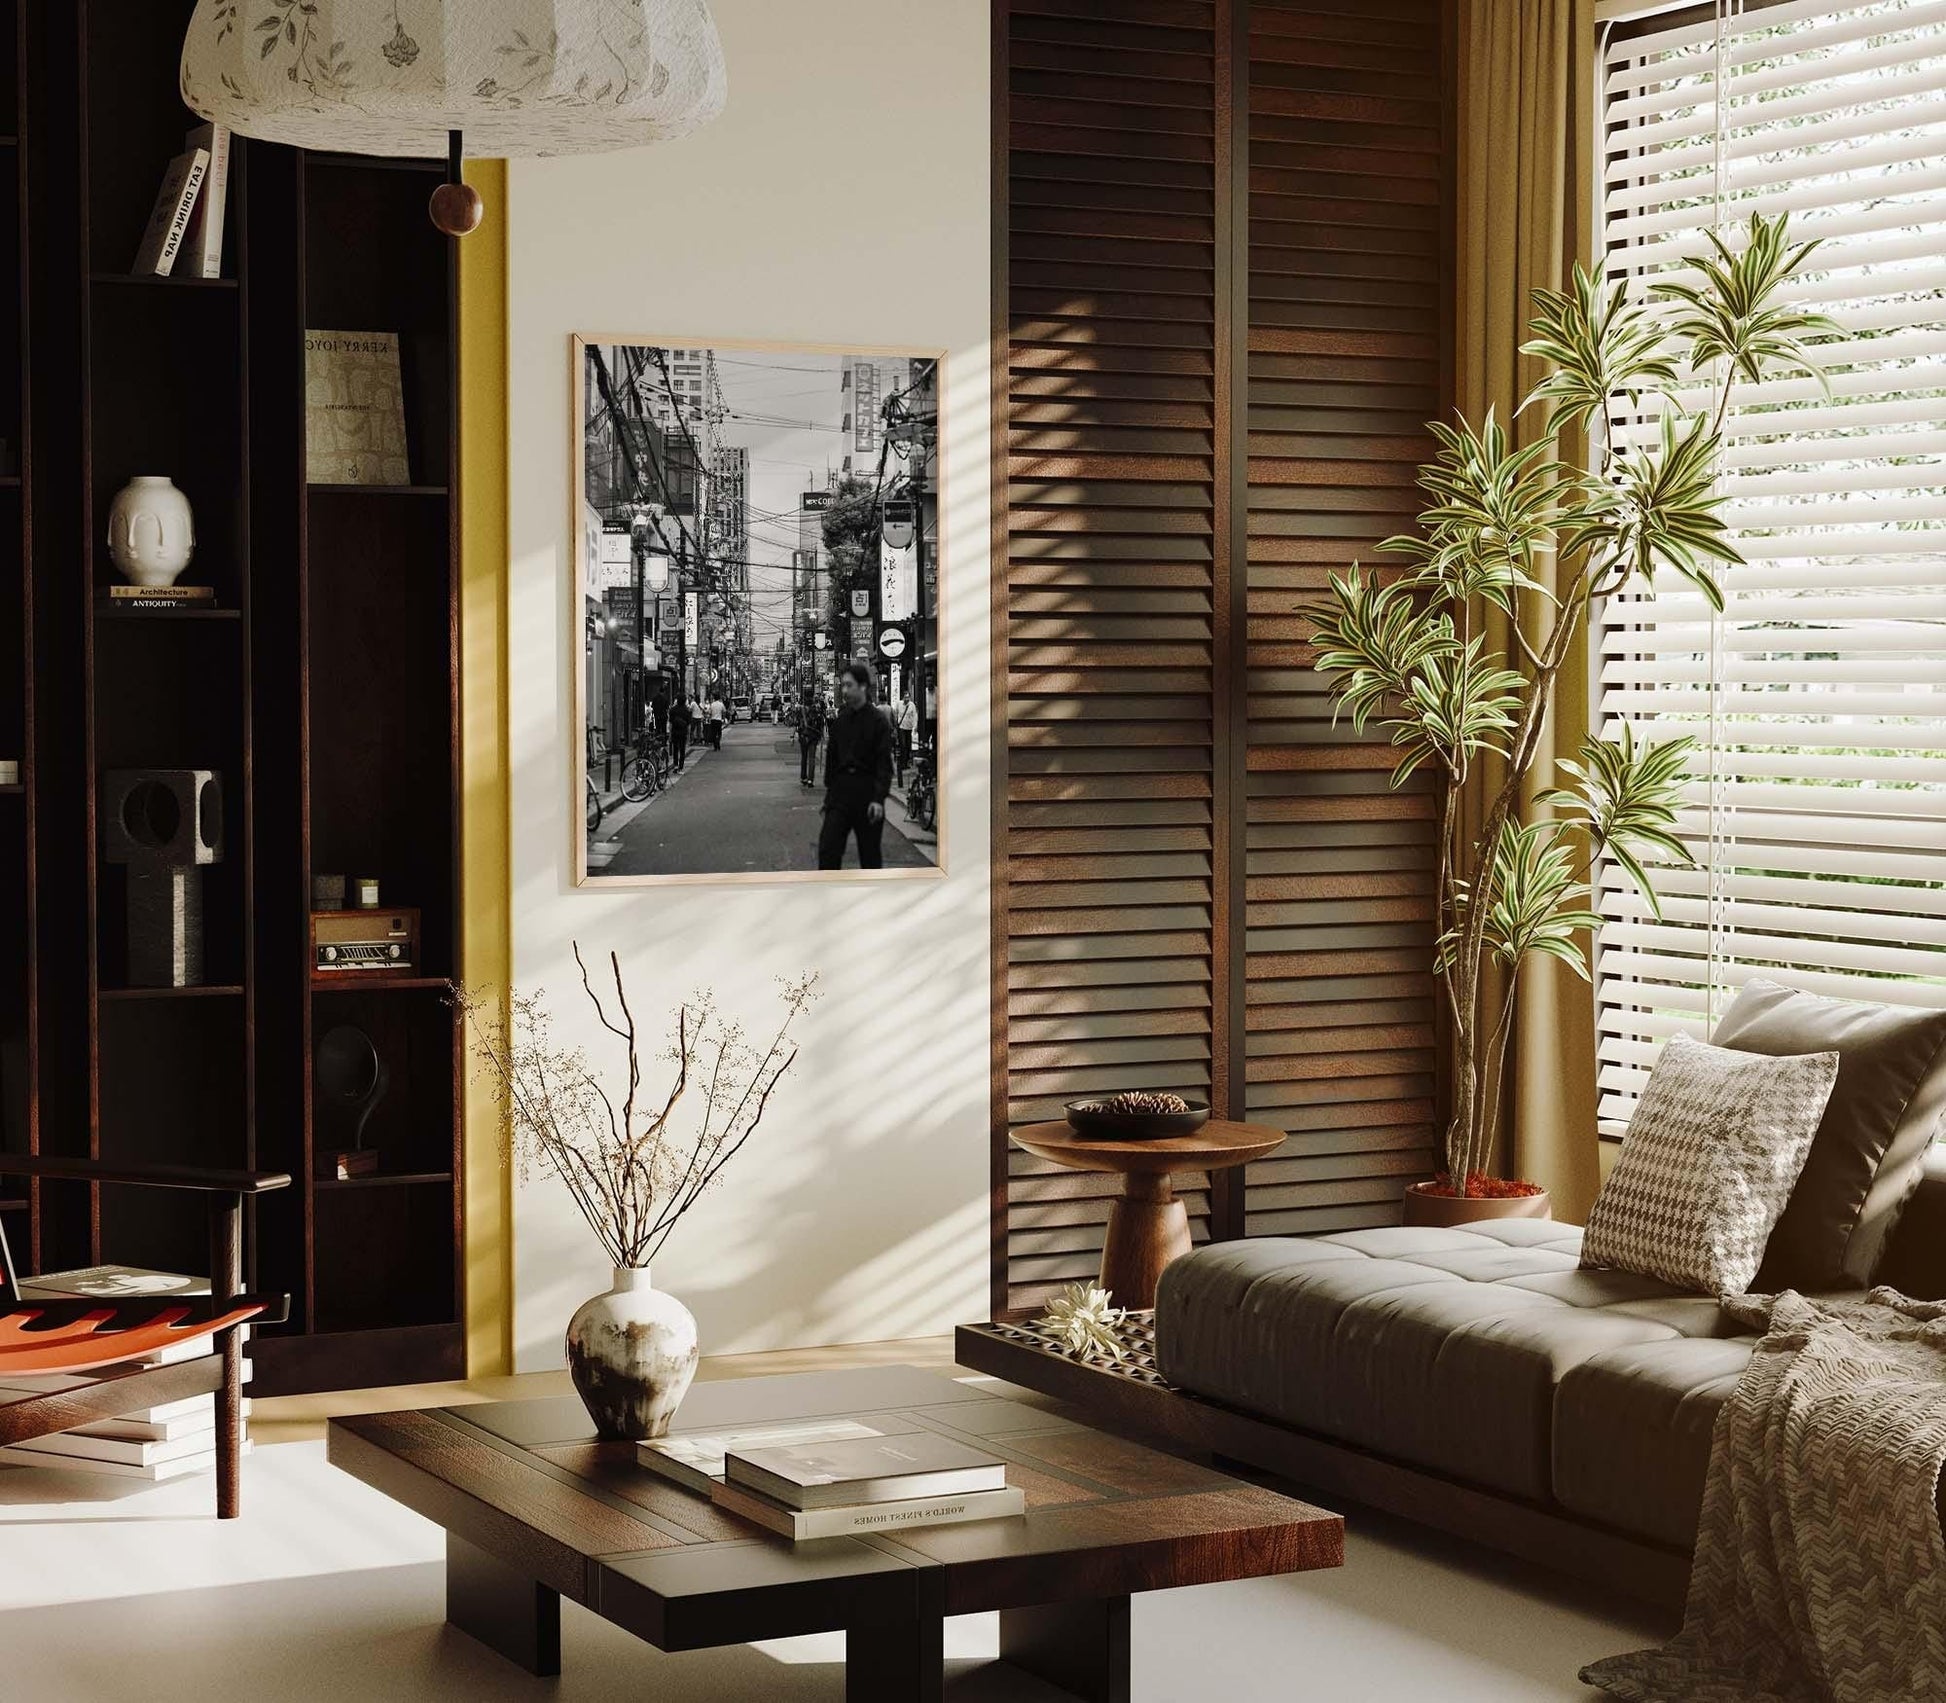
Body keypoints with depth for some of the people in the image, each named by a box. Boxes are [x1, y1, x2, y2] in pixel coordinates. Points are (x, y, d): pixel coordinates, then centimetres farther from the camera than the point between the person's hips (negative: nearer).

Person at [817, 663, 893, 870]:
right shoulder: (840, 719, 6)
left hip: (867, 793, -4)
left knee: (870, 853, 7)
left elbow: (884, 763, -11)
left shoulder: (878, 720, -7)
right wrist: (830, 787, 9)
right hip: (841, 791, 4)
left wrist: (878, 799, -18)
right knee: (828, 847, -6)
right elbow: (832, 757, 11)